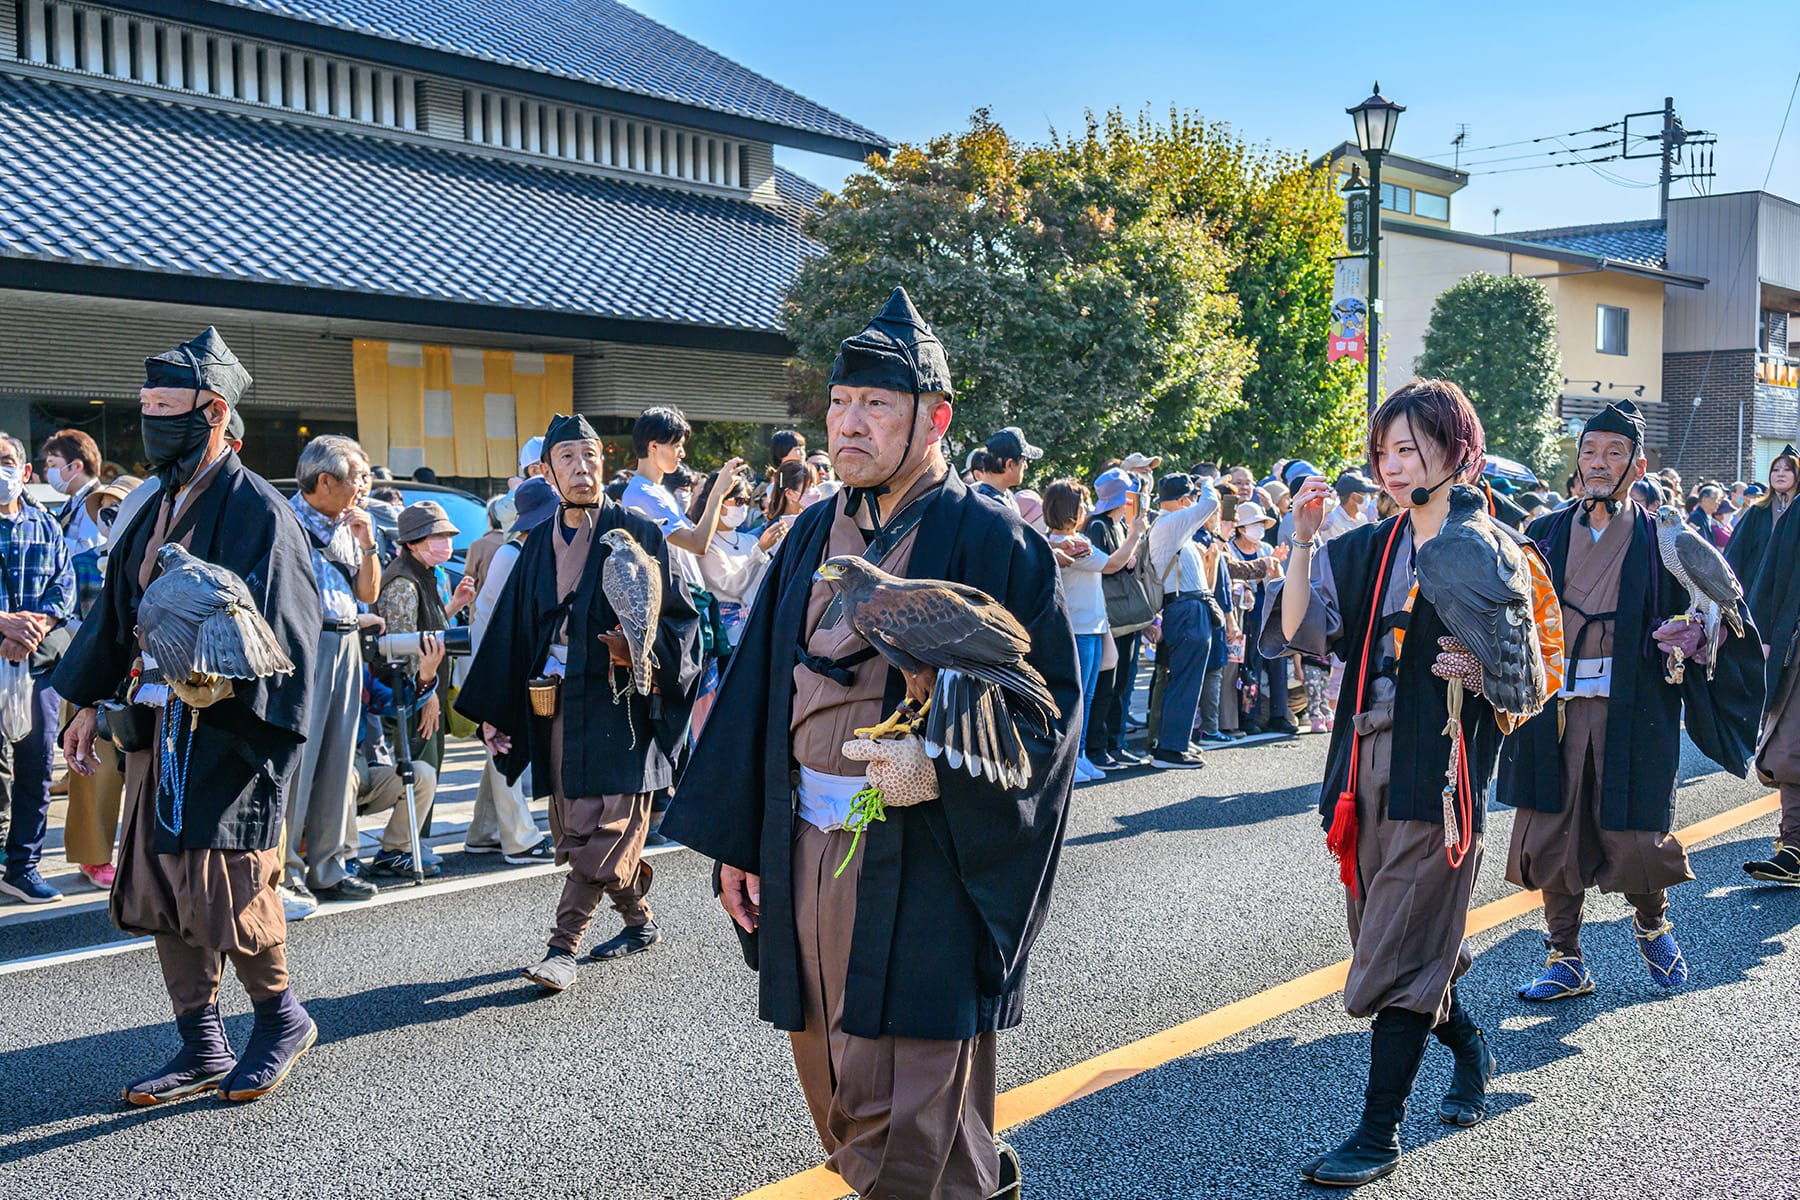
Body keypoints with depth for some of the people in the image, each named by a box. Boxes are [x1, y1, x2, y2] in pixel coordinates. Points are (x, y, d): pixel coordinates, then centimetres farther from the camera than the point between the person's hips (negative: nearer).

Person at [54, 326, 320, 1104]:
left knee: (223, 897, -4)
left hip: (226, 738, -8)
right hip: (156, 732, 8)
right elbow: (117, 613, 21)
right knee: (157, 892, 10)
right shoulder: (157, 509, 14)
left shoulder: (258, 512, -11)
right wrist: (89, 703, 20)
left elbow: (279, 633, -16)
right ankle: (203, 1050, 22)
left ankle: (281, 1016, 20)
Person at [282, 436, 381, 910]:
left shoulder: (349, 525, 15)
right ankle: (282, 874, 1)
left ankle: (327, 867, 19)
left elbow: (368, 594, 15)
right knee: (294, 758, -6)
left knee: (338, 760, 10)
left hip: (346, 647, 8)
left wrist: (367, 545, 2)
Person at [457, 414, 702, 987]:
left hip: (620, 702, -5)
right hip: (556, 706, 6)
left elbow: (679, 616, -4)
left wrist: (641, 651, -23)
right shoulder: (540, 545, 14)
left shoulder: (637, 533, -1)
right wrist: (492, 713, 16)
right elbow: (512, 630, 18)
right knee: (573, 830, 9)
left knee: (604, 827, -10)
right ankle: (640, 920, 26)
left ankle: (564, 946, -2)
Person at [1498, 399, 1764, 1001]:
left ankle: (1651, 926, 32)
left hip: (1633, 709, -2)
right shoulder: (1545, 534, 10)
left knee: (1634, 835, 0)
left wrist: (1687, 634, -18)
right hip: (1555, 708, 2)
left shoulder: (1661, 540, 4)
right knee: (1551, 836, 3)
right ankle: (1566, 962, 18)